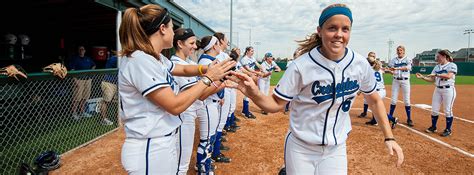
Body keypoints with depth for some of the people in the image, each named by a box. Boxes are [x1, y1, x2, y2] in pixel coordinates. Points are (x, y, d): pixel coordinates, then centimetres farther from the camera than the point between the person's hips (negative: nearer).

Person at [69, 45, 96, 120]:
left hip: (88, 79, 6)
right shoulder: (75, 59, -2)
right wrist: (75, 80, -15)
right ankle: (74, 113, -1)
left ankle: (82, 111, 23)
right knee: (77, 97, -9)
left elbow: (94, 65, 32)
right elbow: (72, 70, -8)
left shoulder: (88, 59, 15)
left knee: (85, 97, 11)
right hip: (79, 79, -6)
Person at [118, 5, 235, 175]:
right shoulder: (140, 60, -22)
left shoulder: (156, 58, 7)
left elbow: (183, 69, 22)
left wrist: (207, 69, 2)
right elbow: (175, 106, -23)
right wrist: (208, 78, -15)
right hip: (150, 151, -9)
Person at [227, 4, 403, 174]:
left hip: (336, 150, 3)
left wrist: (389, 137, 4)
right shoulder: (301, 66, -18)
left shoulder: (360, 64, -8)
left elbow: (374, 100, 7)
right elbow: (276, 104, -14)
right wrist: (253, 93, -32)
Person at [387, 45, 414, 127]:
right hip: (396, 80, 2)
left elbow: (408, 67, -21)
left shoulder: (408, 59, -2)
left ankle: (409, 119, 8)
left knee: (406, 101, 0)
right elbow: (391, 69, -3)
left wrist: (397, 68, -37)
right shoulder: (393, 60, 6)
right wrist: (391, 71, -27)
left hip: (405, 81, -2)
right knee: (393, 100, 3)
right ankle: (390, 117, 14)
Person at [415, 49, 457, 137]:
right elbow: (432, 79, 9)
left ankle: (448, 130, 12)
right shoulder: (437, 67, 12)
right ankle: (433, 127, 20)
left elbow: (449, 76, -24)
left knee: (448, 111, 0)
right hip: (437, 90, 6)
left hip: (448, 90, -6)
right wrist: (422, 77, -5)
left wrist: (436, 74, -24)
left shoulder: (452, 65, -6)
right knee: (434, 110, 7)